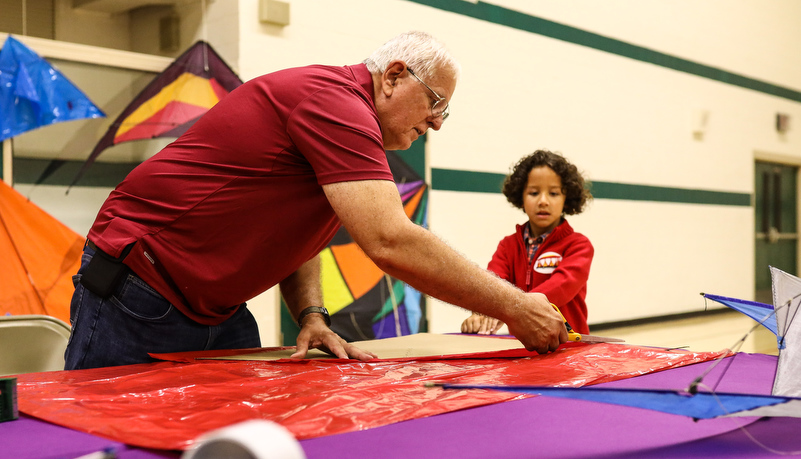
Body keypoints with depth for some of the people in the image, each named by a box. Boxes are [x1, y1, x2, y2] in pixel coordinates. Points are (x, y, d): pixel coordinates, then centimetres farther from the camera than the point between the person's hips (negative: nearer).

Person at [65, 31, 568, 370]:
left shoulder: (343, 112, 10)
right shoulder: (333, 99, -22)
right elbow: (391, 242, -32)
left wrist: (312, 315, -3)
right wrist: (514, 307, -25)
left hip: (217, 312, 9)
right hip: (137, 299, -9)